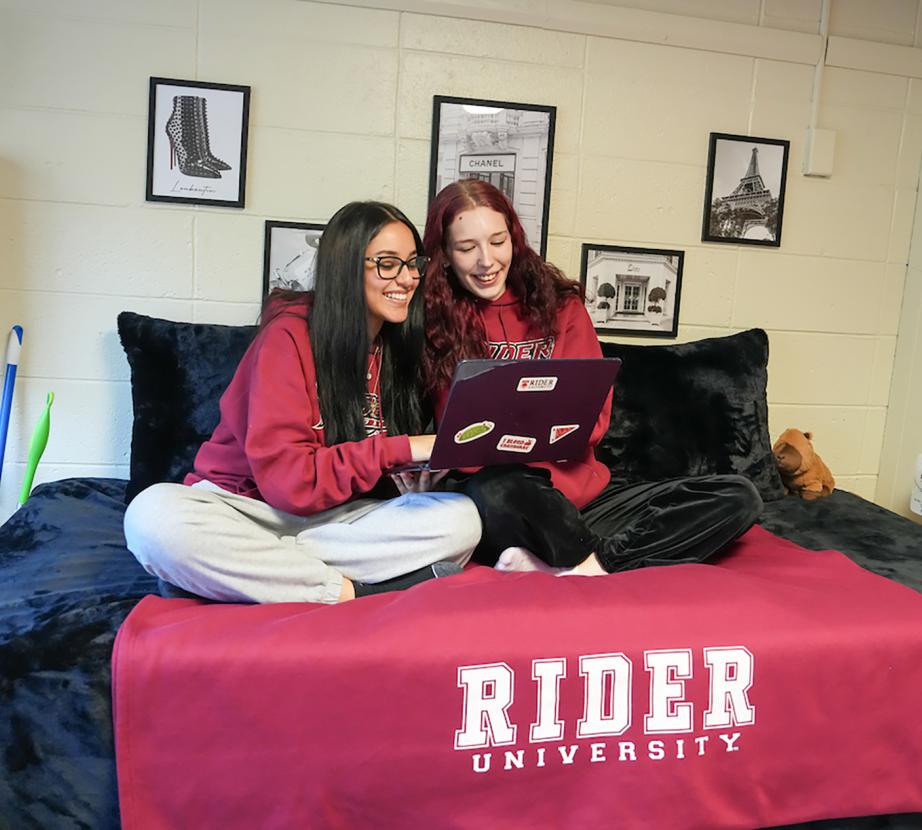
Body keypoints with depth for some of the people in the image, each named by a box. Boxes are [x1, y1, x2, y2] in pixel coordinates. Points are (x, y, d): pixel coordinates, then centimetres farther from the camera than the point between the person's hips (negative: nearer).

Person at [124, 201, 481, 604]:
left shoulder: (397, 347, 5)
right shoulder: (288, 336, -11)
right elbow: (286, 480, -20)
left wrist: (423, 473, -10)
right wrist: (400, 450, -24)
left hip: (336, 519, 4)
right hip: (247, 508, -4)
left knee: (461, 519, -23)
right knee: (154, 514, -35)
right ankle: (350, 594, -28)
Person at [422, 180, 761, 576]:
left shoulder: (560, 304, 9)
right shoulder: (437, 323, 1)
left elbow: (593, 417, 1)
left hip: (579, 492, 4)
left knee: (738, 497, -13)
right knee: (492, 491, -39)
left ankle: (551, 565, -24)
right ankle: (591, 563, -13)